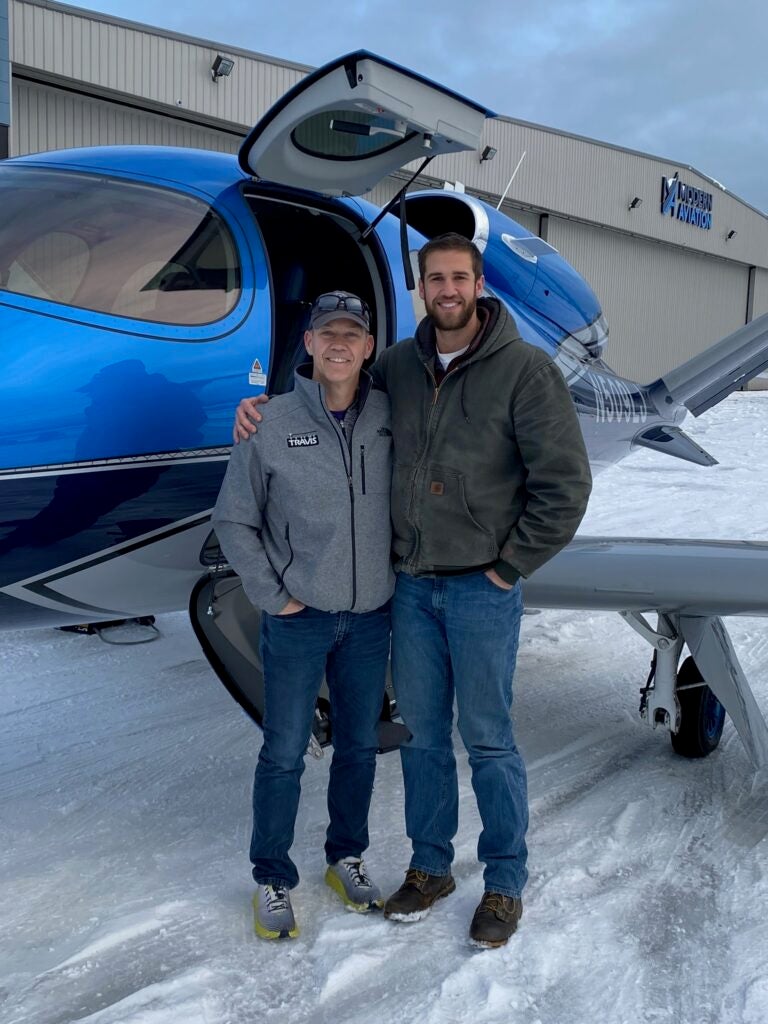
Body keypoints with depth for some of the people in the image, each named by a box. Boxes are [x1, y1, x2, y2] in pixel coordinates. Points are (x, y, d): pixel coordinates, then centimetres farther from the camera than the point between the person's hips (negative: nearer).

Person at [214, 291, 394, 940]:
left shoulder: (388, 418, -2)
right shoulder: (274, 423, -10)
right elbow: (234, 520, -3)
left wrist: (398, 576, 4)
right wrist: (271, 595, -6)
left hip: (370, 616, 3)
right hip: (299, 618, -3)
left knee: (360, 745, 15)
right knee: (284, 752, 5)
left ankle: (347, 856, 36)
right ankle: (273, 879, 23)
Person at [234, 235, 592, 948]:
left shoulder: (524, 369, -9)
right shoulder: (396, 366, 5)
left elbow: (564, 482, -10)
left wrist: (510, 564, -9)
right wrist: (263, 407, 4)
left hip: (482, 589, -4)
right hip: (411, 585, 5)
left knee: (487, 739, 5)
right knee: (421, 734, 14)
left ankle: (505, 882, 24)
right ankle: (429, 867, 32)